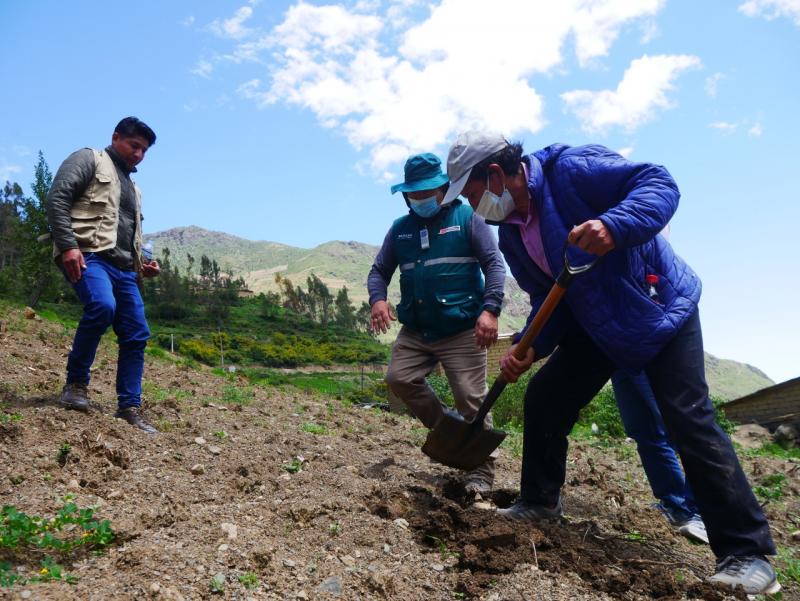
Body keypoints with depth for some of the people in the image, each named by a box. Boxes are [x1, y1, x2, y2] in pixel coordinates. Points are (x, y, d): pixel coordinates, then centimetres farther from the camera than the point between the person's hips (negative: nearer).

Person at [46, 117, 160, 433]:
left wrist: (142, 262, 14)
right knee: (102, 306, -34)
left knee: (137, 335, 0)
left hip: (122, 267, 8)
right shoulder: (88, 159, 6)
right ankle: (75, 383, -15)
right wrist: (67, 246, -20)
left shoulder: (133, 187, 29)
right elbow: (57, 198, -8)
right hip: (87, 255, -8)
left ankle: (129, 407, 7)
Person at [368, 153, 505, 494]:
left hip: (462, 331, -5)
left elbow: (494, 264, -4)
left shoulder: (467, 218, 3)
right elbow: (379, 271, 15)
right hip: (415, 331, 5)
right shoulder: (400, 229, 14)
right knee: (399, 378, -9)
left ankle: (481, 472, 9)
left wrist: (490, 309, -18)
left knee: (471, 399, -6)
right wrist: (378, 299, -8)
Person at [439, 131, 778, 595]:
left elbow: (660, 184, -26)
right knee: (543, 400, 5)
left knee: (690, 421, -12)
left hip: (661, 309, -7)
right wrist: (530, 348, -10)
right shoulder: (512, 235, 2)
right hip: (597, 327, 8)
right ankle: (540, 503, 24)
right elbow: (547, 298, 6)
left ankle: (747, 554, 0)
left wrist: (613, 226, -44)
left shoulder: (571, 168, -22)